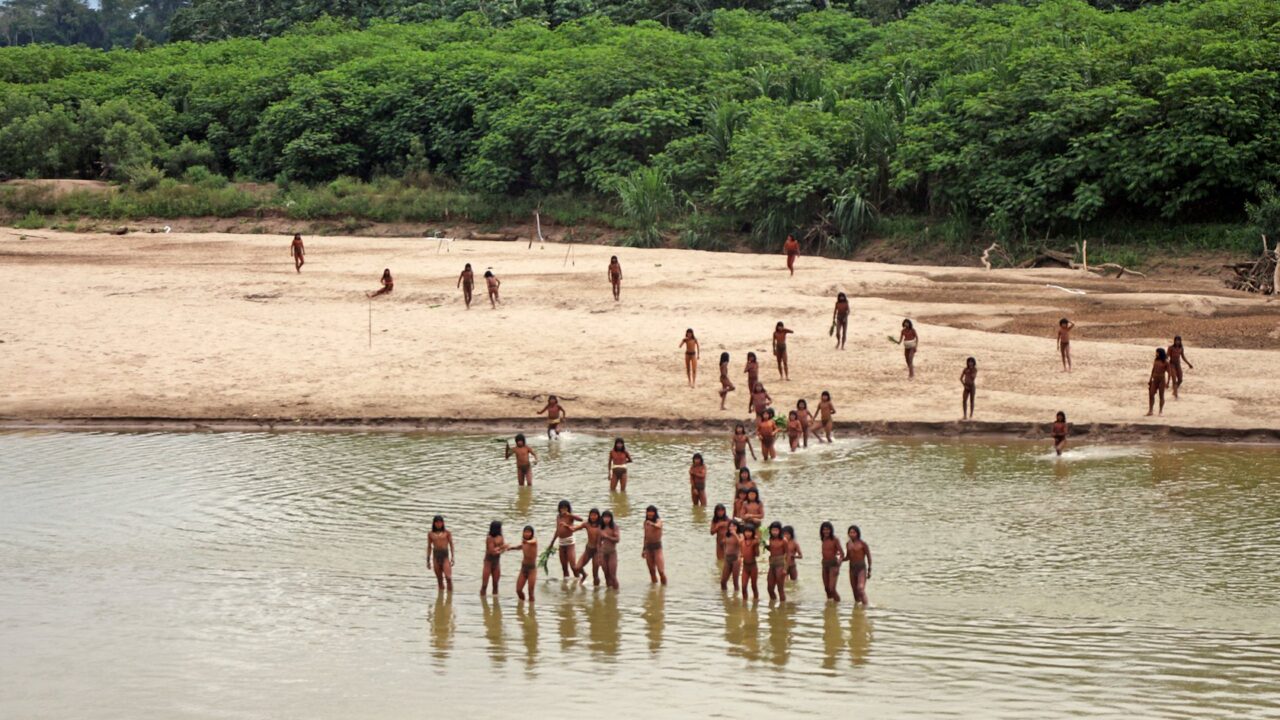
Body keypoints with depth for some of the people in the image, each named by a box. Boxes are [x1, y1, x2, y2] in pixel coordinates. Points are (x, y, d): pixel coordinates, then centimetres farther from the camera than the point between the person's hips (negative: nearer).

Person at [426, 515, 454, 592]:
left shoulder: (447, 532, 5)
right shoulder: (431, 534, 10)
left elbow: (451, 545, 6)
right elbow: (429, 547, 14)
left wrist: (452, 558, -2)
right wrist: (428, 561, 12)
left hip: (445, 555, -2)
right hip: (436, 556, 2)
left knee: (448, 577, -14)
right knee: (439, 579, 5)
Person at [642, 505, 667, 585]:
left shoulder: (658, 520, -9)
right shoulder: (646, 522, 9)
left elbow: (658, 526, -34)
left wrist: (651, 524, -57)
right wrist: (644, 549, 21)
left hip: (657, 546, -6)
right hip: (648, 546, 6)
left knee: (661, 571, -10)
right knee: (651, 570, 10)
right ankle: (654, 584, 22)